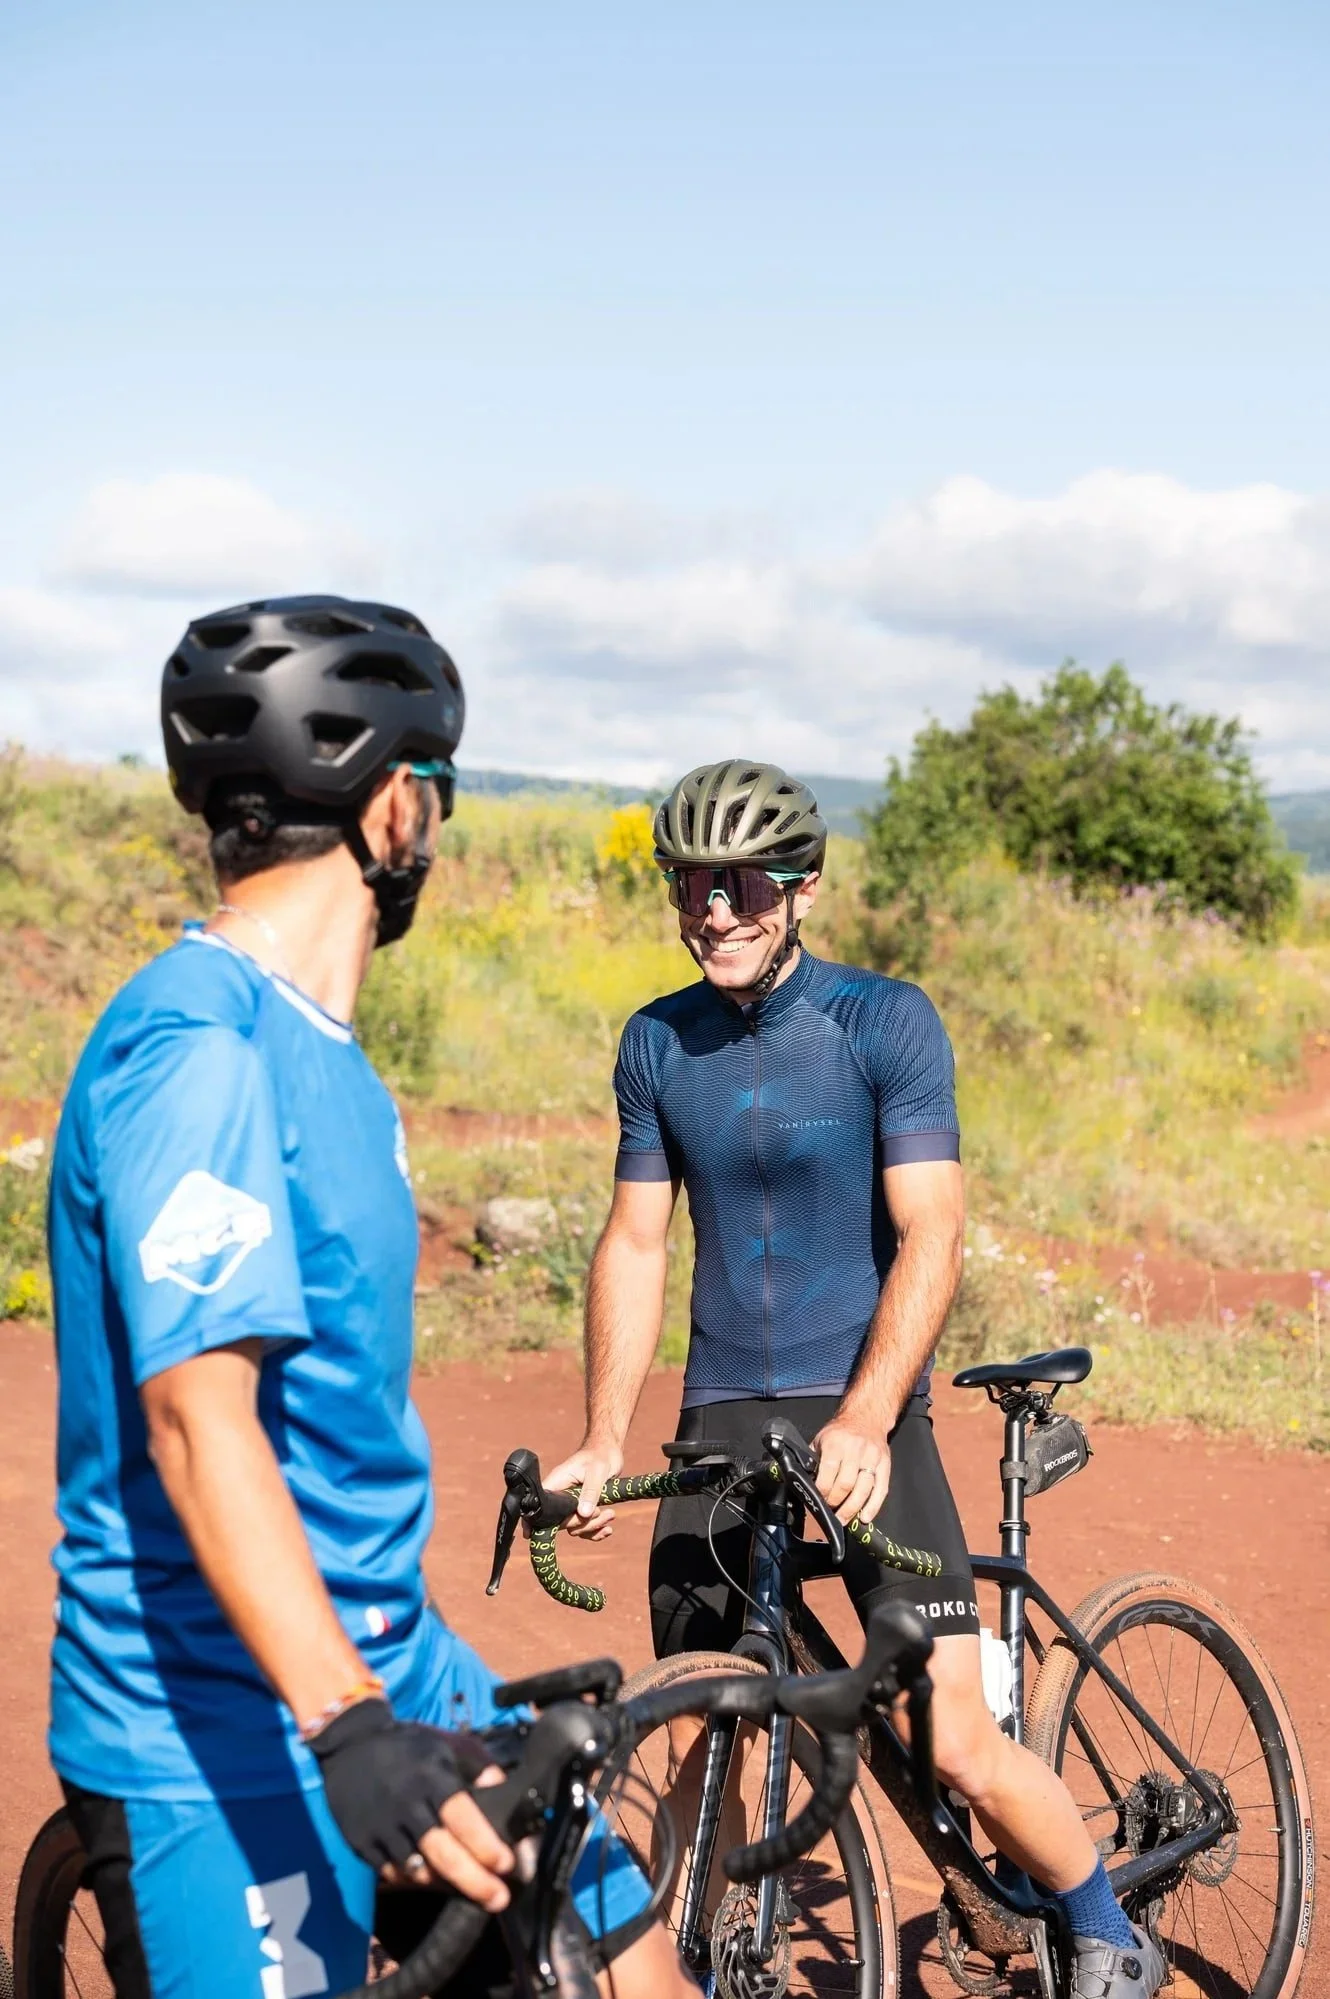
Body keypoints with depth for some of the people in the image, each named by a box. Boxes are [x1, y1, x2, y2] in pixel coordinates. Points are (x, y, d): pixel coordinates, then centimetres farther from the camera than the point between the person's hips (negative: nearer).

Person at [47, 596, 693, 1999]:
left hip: (383, 1673, 9)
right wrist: (345, 1725, -37)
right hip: (221, 1753, -9)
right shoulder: (196, 1050, -19)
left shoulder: (310, 1043, 12)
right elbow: (198, 1420, -28)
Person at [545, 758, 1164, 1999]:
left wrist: (862, 1422, -26)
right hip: (722, 1411, 4)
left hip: (862, 1410, -4)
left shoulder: (886, 1022, -7)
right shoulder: (656, 1046, 6)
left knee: (956, 1744, -9)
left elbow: (931, 1234, -13)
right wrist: (601, 1441, -1)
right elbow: (634, 1245, 8)